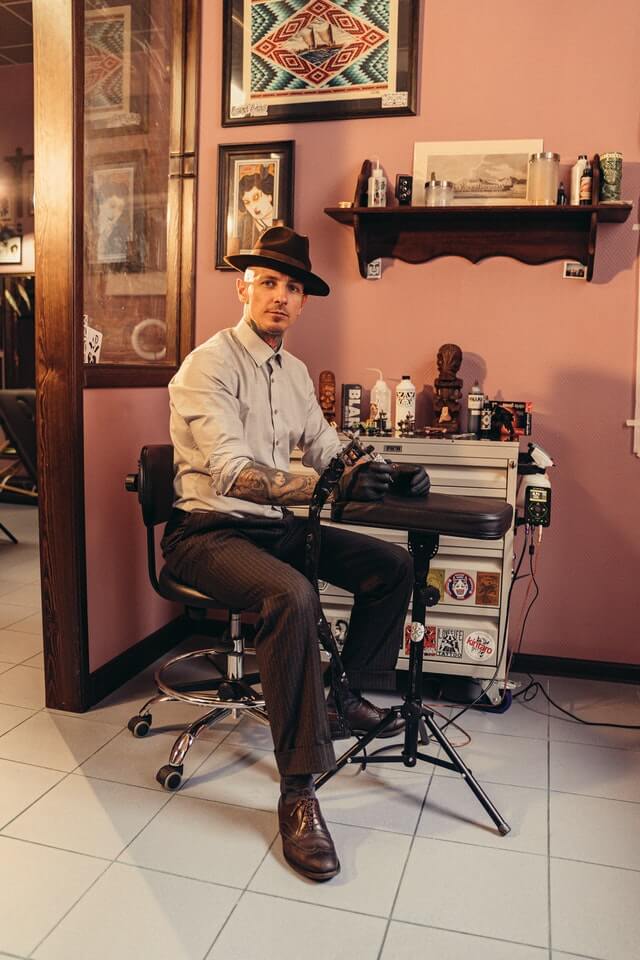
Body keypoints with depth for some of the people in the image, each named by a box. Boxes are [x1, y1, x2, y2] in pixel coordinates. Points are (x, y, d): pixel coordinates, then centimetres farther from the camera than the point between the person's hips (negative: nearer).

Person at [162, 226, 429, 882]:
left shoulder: (294, 372, 12)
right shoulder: (209, 364, -14)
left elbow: (326, 448, 14)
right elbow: (232, 472, -27)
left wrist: (383, 473, -6)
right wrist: (329, 486, -39)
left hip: (275, 526, 8)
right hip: (209, 532, -8)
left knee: (392, 566, 1)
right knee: (293, 597, -35)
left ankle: (347, 695, 17)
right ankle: (297, 793, -24)